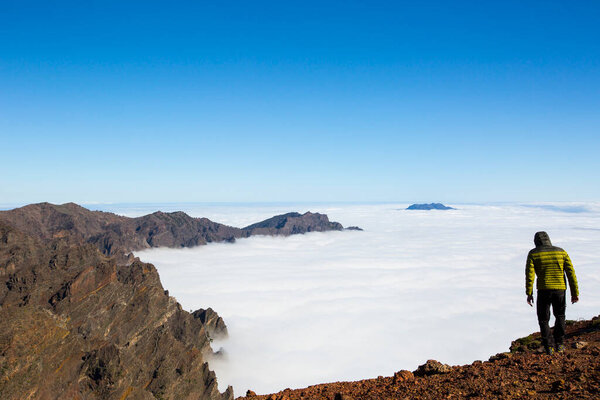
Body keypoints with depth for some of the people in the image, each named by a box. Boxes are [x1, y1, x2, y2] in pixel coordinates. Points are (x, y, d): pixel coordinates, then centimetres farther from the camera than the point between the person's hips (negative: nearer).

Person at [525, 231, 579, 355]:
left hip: (544, 290, -2)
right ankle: (559, 344, 20)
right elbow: (571, 272, 4)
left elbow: (529, 274, -8)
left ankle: (549, 346, 4)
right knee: (560, 316, 23)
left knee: (543, 319, 11)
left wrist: (529, 293, -5)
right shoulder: (561, 252, 9)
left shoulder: (533, 254, 2)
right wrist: (575, 292, 6)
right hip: (560, 289, 2)